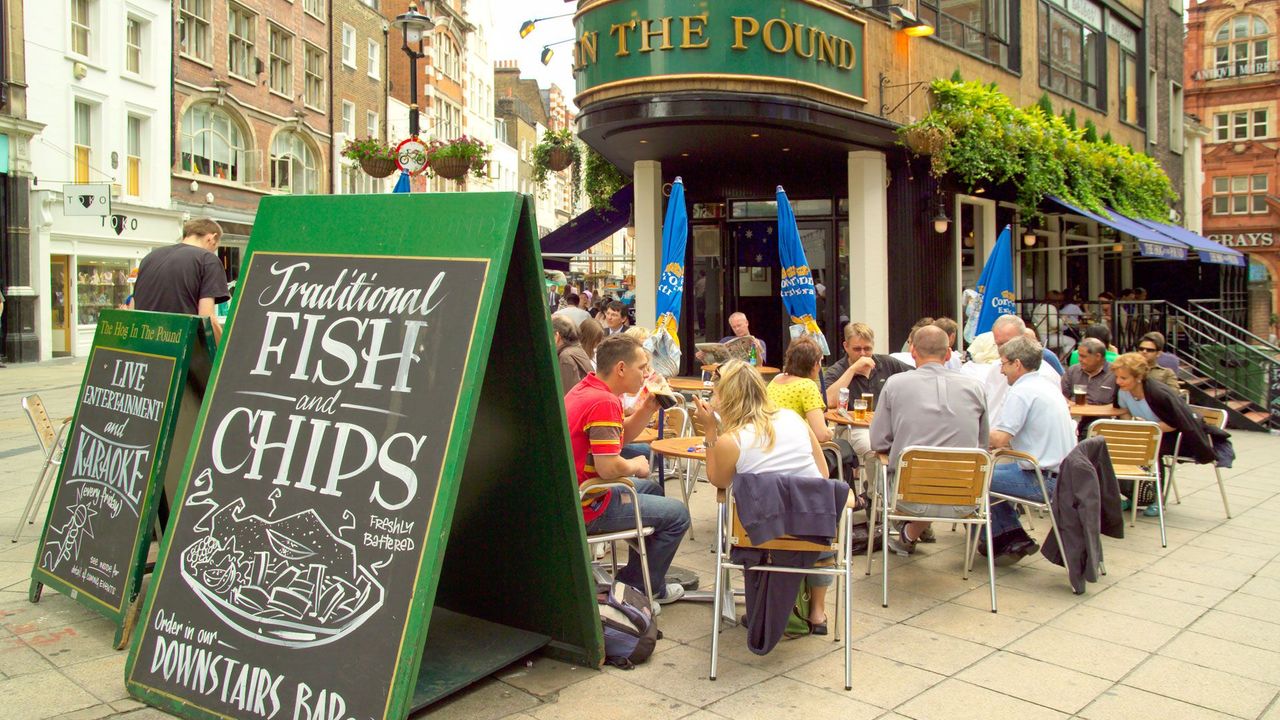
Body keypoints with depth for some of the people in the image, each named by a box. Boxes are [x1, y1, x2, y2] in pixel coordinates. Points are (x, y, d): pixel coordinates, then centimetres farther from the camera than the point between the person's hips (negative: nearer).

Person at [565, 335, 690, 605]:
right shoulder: (603, 402, -24)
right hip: (586, 507, -10)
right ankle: (638, 590, 14)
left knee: (651, 489, 29)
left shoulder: (586, 389, 6)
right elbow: (609, 467, -30)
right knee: (677, 514, 0)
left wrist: (648, 407, 2)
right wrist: (636, 465, -9)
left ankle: (634, 578, 36)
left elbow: (619, 437, 16)